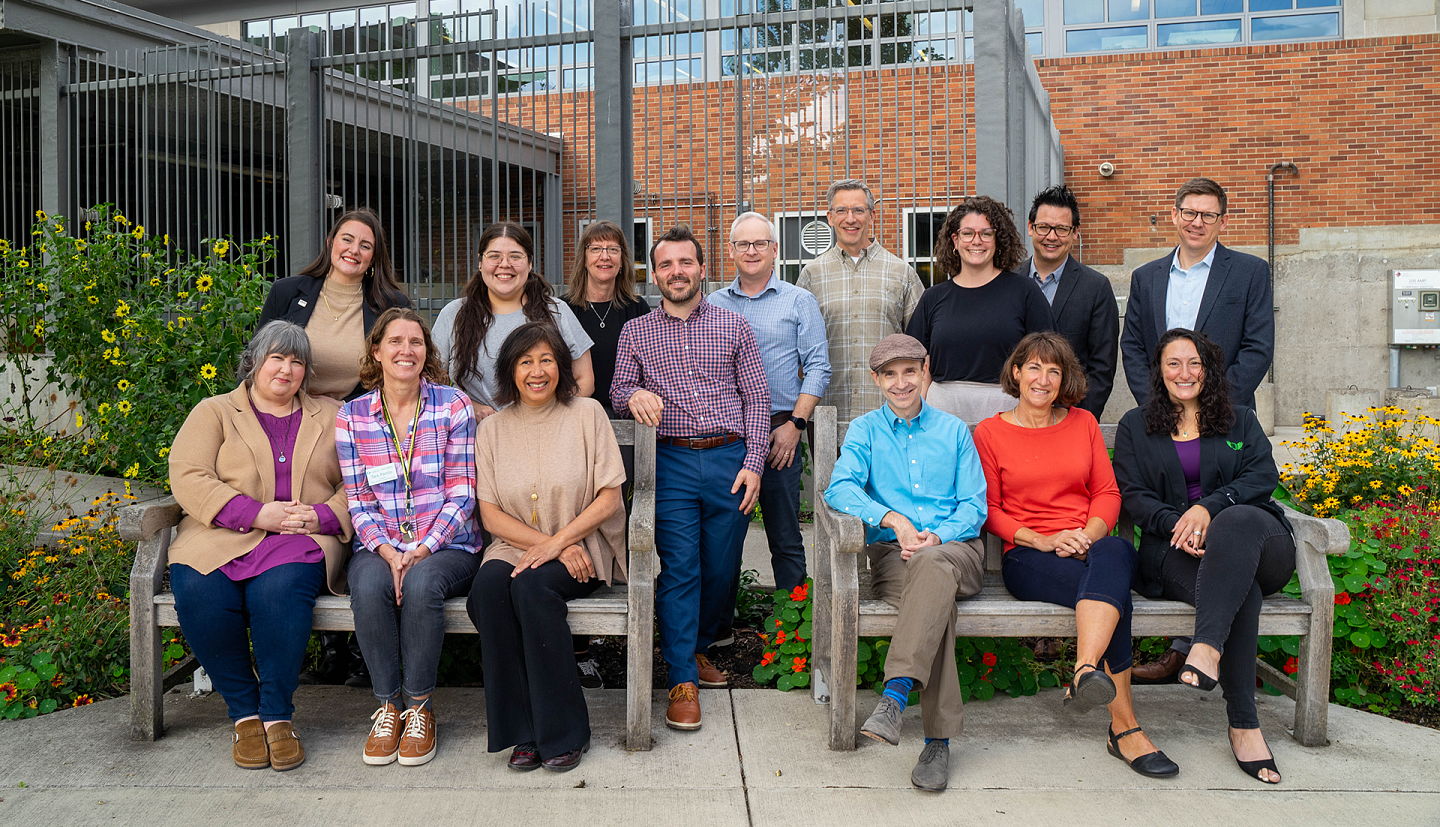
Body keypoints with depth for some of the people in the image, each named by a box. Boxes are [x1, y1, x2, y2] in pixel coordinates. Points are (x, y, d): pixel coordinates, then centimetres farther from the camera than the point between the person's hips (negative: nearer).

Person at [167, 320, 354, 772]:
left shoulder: (331, 416, 20)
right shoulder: (213, 412, 15)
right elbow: (188, 478, 0)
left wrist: (322, 516, -9)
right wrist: (256, 514, -13)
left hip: (300, 542, 0)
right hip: (221, 540, 1)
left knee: (278, 591, -34)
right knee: (200, 596, -31)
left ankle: (276, 714, -17)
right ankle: (244, 712, -12)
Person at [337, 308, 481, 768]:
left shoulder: (453, 405, 0)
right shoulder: (352, 416, 7)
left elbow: (461, 495, -3)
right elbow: (358, 500, 4)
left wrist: (422, 550, -16)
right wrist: (386, 551, -14)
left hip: (447, 546, -1)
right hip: (380, 546, 2)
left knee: (421, 584, -33)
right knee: (370, 586, -31)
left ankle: (420, 707, -14)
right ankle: (387, 706, -12)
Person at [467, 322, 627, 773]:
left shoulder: (586, 414, 2)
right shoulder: (492, 428, 8)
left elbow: (609, 498, -2)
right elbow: (490, 513, 2)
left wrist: (557, 542, -15)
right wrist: (554, 546, -12)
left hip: (583, 547, -2)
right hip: (516, 546, 3)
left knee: (531, 585, -32)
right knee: (487, 585, -29)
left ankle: (564, 731, -19)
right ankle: (523, 731, -19)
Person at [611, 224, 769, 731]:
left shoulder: (734, 327, 10)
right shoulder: (635, 332, 12)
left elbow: (757, 398, 7)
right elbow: (617, 395, 11)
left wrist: (753, 463, -2)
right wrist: (634, 395, -14)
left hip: (730, 460, 1)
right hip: (672, 464, -1)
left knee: (721, 569, 6)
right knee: (679, 569, -7)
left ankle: (697, 647, 30)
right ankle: (683, 681, 1)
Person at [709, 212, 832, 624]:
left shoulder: (799, 301, 7)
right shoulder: (713, 305, 13)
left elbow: (817, 367, 1)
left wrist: (795, 424, -9)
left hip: (778, 431, -2)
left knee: (786, 540, 1)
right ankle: (718, 625, 17)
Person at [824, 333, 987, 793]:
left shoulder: (954, 431, 19)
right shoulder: (864, 431, 16)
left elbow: (974, 506, 11)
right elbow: (840, 488, -3)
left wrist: (936, 537, -10)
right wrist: (894, 520, -18)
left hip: (956, 550, 1)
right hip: (892, 554, -1)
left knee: (931, 564, -38)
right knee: (936, 592, -36)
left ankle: (895, 695, -47)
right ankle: (939, 737, -36)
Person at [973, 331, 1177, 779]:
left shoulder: (1083, 423, 17)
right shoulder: (989, 432, 8)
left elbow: (1107, 493, 13)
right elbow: (989, 510, 5)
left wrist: (1090, 534, -9)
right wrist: (1042, 540, -12)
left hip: (1089, 547, 3)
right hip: (1028, 558, -2)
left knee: (1117, 552, -38)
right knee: (1113, 590, -35)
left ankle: (1086, 672, -55)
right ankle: (1124, 725, -41)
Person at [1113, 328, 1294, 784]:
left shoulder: (1240, 420, 23)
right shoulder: (1135, 427, 20)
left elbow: (1264, 477, 5)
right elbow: (1133, 495, 8)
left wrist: (1209, 507, -15)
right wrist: (1175, 524, -14)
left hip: (1258, 539, 1)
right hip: (1172, 547, -1)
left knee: (1237, 521, -40)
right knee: (1241, 590, -35)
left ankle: (1207, 645, -50)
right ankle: (1243, 723, -37)